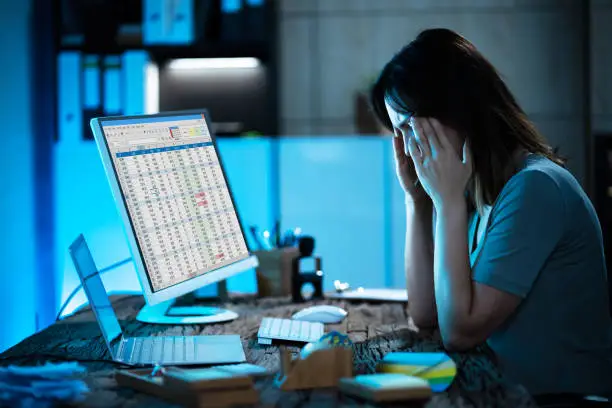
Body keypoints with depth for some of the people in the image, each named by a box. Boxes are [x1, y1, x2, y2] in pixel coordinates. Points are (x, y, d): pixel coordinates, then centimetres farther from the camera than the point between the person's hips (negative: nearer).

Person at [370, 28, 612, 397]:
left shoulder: (535, 188, -18)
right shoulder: (476, 196, 5)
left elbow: (459, 331, -18)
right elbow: (426, 314, 7)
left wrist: (448, 201, -15)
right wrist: (417, 198, 3)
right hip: (510, 390, 7)